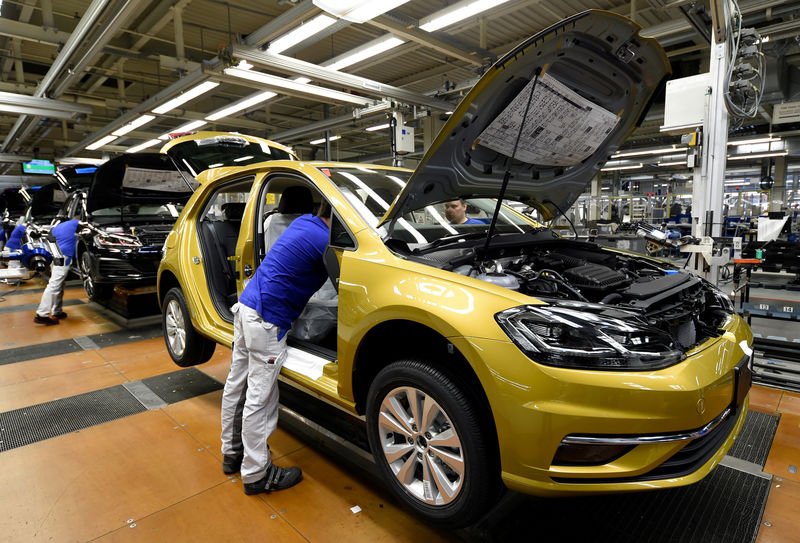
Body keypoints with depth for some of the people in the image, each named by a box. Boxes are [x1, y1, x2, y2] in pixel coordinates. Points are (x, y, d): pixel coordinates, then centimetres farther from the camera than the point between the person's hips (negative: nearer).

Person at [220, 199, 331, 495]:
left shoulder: (303, 222, 9)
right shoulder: (324, 241, -18)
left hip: (246, 305, 10)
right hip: (266, 320, -10)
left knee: (237, 384, 19)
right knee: (260, 397, 1)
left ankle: (232, 452, 36)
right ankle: (257, 473, 16)